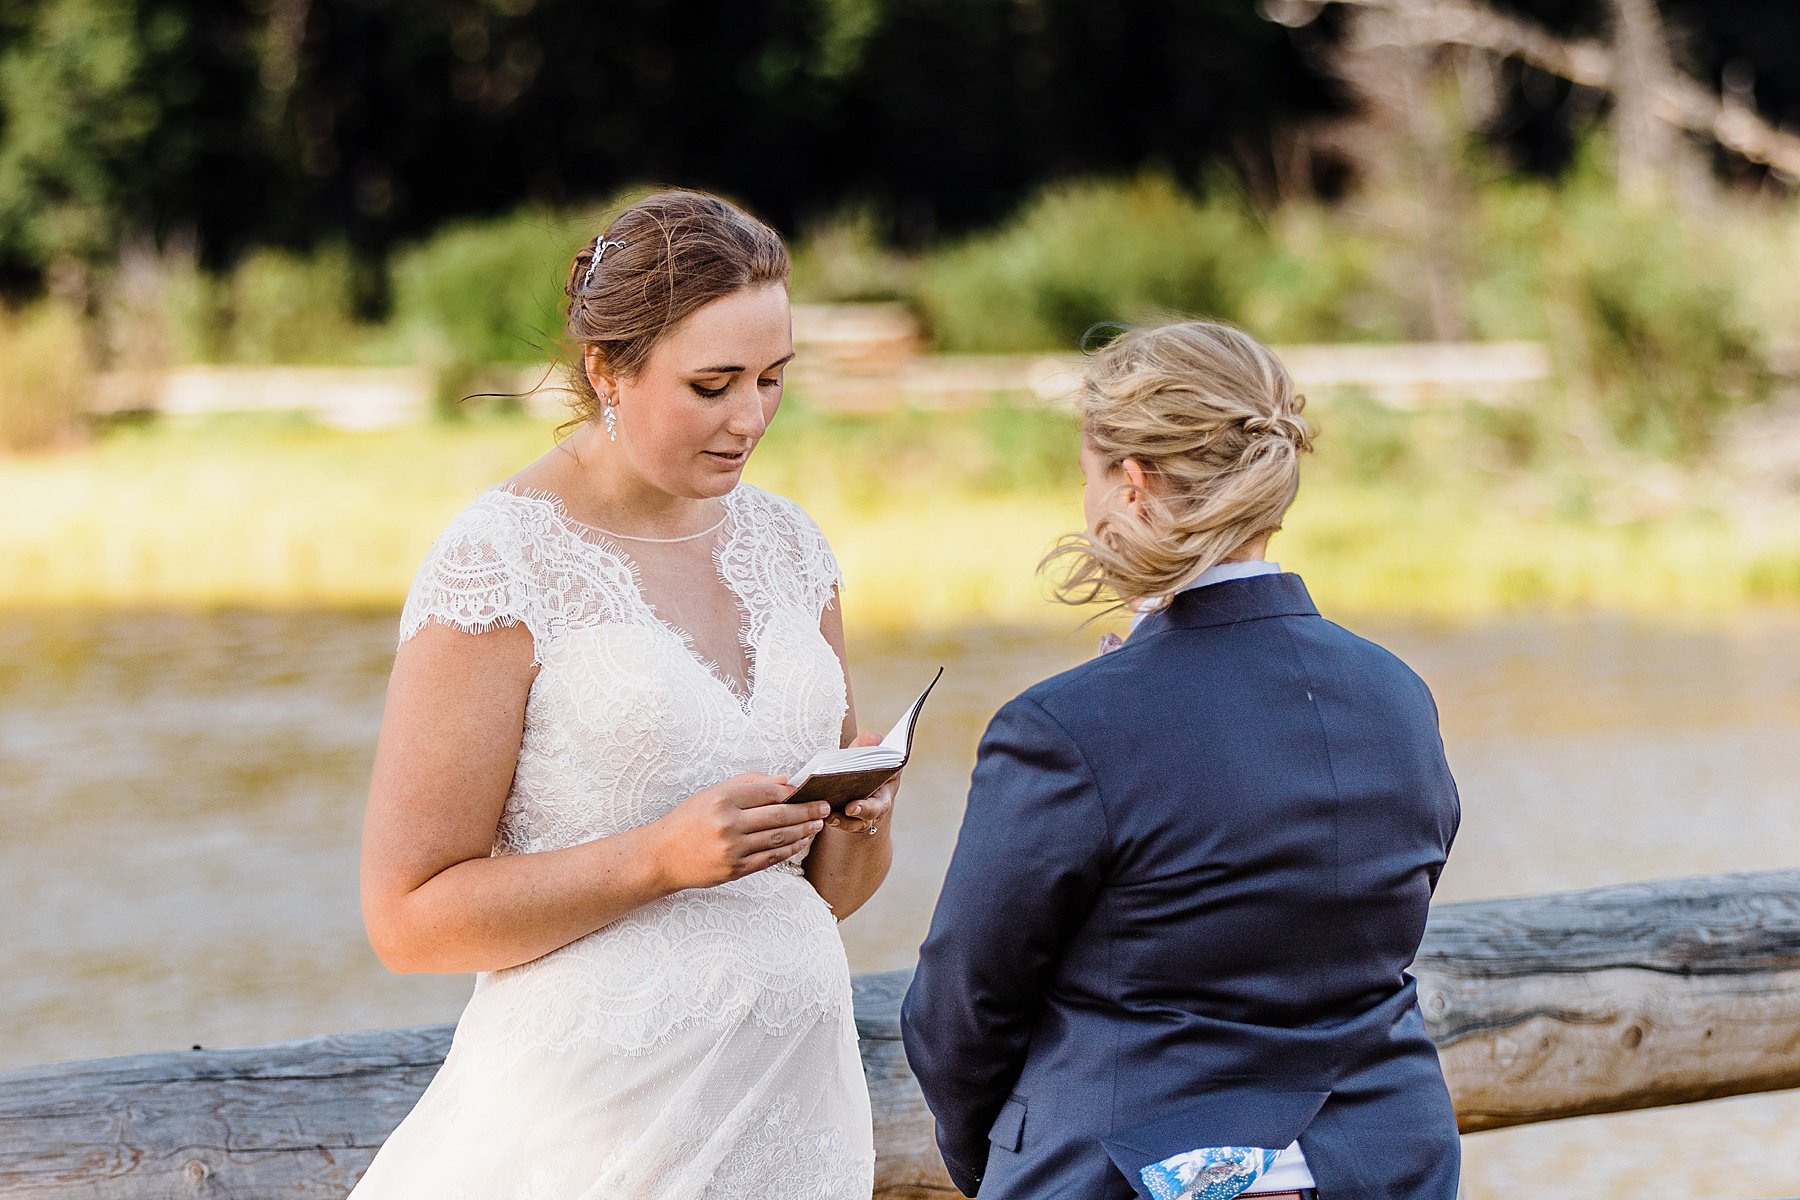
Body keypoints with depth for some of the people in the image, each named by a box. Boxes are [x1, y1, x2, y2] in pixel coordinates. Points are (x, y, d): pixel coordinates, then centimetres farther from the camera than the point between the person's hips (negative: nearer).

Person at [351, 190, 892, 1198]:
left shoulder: (788, 545, 9)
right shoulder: (495, 570, -11)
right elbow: (409, 916, -13)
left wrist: (863, 814, -6)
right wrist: (662, 858, -22)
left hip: (797, 1099, 6)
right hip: (598, 1114, -6)